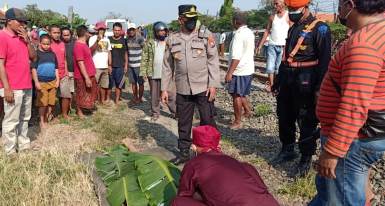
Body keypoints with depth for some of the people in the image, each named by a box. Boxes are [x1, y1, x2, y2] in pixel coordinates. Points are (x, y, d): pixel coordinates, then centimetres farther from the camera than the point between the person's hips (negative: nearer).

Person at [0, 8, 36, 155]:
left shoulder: (22, 37, 13)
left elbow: (33, 57, 14)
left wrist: (27, 40, -1)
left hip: (26, 86, 8)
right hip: (13, 88, -8)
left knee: (24, 118, 16)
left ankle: (24, 145, 27)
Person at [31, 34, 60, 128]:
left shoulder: (53, 54, 12)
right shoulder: (36, 54, -3)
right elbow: (33, 69, -6)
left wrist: (57, 80, 11)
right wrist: (36, 82, -11)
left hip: (52, 82, 5)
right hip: (42, 82, -5)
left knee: (51, 103, 7)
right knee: (43, 103, -1)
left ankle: (46, 119, 21)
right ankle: (42, 121, 10)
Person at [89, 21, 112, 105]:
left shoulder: (107, 39, 12)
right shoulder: (93, 38, -5)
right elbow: (91, 50, -19)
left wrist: (110, 65, 9)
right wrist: (98, 40, -29)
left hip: (105, 67, 5)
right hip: (96, 67, -5)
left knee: (104, 85, 12)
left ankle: (103, 100, 23)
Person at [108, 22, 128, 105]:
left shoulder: (123, 40, 4)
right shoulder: (109, 39, 4)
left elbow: (126, 53, 8)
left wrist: (126, 65, 3)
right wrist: (108, 64, 1)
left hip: (120, 66, 0)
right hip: (110, 65, 0)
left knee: (119, 84, 5)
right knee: (109, 83, 5)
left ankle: (117, 100, 15)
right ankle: (107, 99, 19)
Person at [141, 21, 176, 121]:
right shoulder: (149, 43, 3)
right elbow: (144, 58, 3)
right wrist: (144, 72, -4)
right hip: (153, 74, 1)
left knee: (171, 95, 3)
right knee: (155, 96, 11)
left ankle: (175, 112, 14)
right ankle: (155, 113, 24)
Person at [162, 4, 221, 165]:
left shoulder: (205, 35, -2)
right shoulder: (172, 40, 5)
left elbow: (213, 60, -4)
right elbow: (167, 66, 9)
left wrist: (213, 85, -11)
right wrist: (164, 89, 6)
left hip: (204, 88, -2)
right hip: (182, 90, 3)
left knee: (208, 121, 4)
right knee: (183, 123, 12)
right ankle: (184, 153, 26)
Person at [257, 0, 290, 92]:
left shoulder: (288, 16, -2)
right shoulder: (272, 17, 11)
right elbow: (267, 31, 13)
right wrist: (260, 45, 8)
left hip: (283, 46, -3)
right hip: (272, 45, 3)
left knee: (279, 68, 0)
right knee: (270, 67, -1)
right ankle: (270, 84, 8)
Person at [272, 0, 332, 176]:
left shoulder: (319, 29, -9)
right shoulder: (293, 28, 16)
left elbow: (324, 61, -14)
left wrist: (319, 88, -19)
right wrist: (279, 80, 21)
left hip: (305, 84, -8)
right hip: (288, 81, 8)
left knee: (306, 123, 2)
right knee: (284, 118, 16)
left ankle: (306, 158, 16)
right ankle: (287, 150, 33)